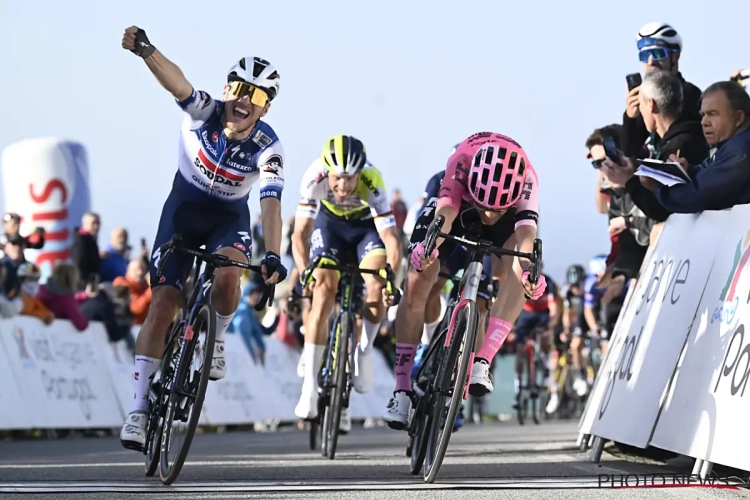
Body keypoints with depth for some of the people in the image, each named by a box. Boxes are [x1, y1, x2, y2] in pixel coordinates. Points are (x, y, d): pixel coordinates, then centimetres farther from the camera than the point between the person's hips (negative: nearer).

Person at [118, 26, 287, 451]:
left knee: (227, 275, -34)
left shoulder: (268, 148, -24)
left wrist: (273, 257, -49)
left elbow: (271, 205, -33)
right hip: (185, 207, 1)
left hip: (230, 217, -1)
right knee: (163, 302, -10)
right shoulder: (205, 111, -23)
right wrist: (145, 50, -62)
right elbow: (176, 81, -43)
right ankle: (140, 407, -7)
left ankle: (217, 340, -1)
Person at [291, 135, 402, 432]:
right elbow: (300, 234, -28)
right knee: (324, 291, -18)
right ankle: (309, 386, -15)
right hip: (330, 223, 1)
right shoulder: (315, 177, -33)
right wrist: (305, 274, -42)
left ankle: (364, 352, 2)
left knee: (376, 286, -26)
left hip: (368, 226, -1)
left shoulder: (372, 182, -36)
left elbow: (391, 239, -35)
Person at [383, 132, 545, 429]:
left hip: (508, 220, 0)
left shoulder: (526, 180, -39)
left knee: (514, 271, -31)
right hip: (458, 208, 0)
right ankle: (402, 390, -10)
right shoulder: (462, 163, -40)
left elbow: (526, 231, -51)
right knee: (416, 284, -16)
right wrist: (428, 246, -74)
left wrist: (528, 270, -71)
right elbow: (445, 212, -53)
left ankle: (481, 363, -30)